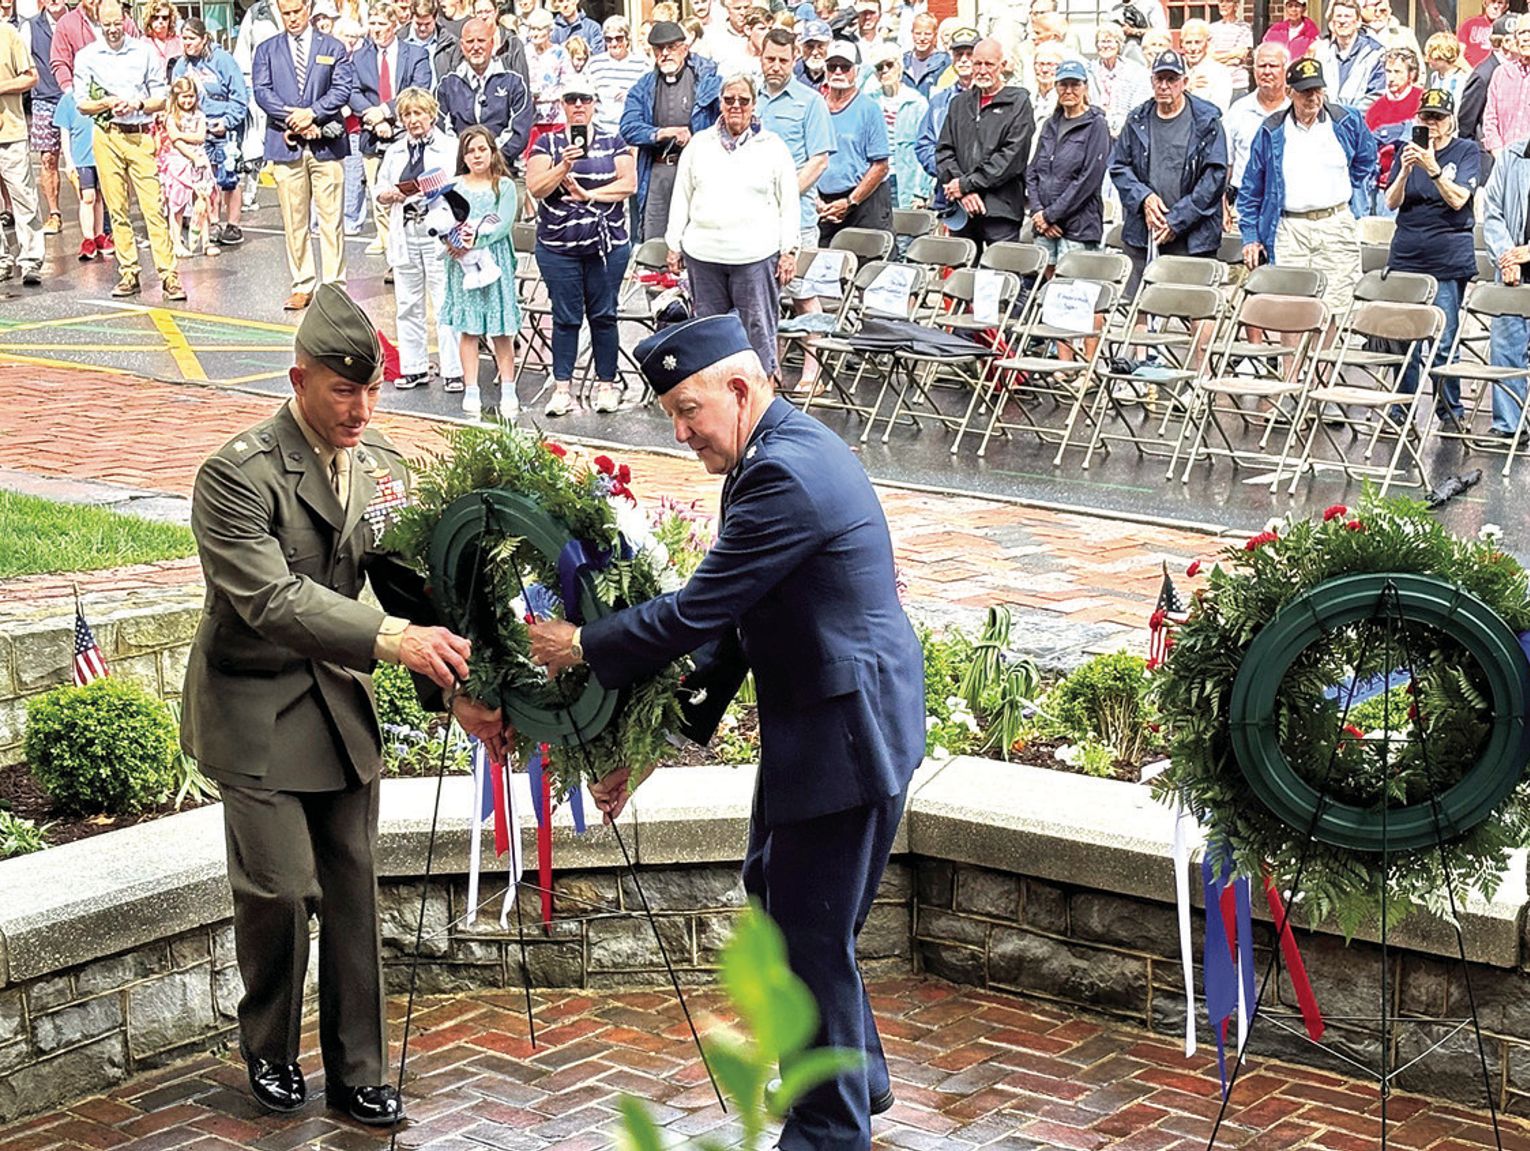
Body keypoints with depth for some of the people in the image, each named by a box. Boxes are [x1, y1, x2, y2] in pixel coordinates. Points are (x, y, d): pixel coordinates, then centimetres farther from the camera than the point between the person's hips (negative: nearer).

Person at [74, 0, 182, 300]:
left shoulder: (145, 52, 5)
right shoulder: (86, 56, 6)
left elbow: (160, 98, 7)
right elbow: (81, 103, 6)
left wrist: (138, 104, -12)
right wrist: (108, 103, -12)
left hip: (140, 136, -1)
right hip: (106, 137, 1)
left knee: (153, 206, -8)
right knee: (117, 208, 3)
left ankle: (168, 274, -9)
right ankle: (128, 273, 9)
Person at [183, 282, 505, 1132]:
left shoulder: (379, 465, 1)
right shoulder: (237, 476, -19)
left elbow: (408, 584, 3)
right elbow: (272, 599, -30)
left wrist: (457, 688, -9)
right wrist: (390, 638, -40)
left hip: (340, 703, 6)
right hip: (255, 709, -5)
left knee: (351, 890, 8)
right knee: (279, 887, -6)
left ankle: (356, 1072, 20)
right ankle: (268, 1051, 20)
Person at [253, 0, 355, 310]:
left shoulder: (333, 48, 11)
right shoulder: (267, 51, 13)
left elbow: (343, 88, 0)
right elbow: (262, 92, 2)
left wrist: (312, 113, -13)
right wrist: (294, 119, -11)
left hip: (326, 143, -1)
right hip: (286, 145, 1)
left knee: (331, 218, -2)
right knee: (294, 221, 2)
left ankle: (333, 284, 4)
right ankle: (302, 286, 8)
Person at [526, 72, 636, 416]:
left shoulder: (613, 142, 8)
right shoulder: (548, 143, 6)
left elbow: (629, 184, -2)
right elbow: (535, 188, -5)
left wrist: (589, 195, -9)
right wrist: (564, 167, -20)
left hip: (608, 244, 0)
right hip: (559, 246, 0)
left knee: (603, 315, 4)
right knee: (565, 317, 1)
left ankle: (607, 384, 13)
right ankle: (562, 389, 6)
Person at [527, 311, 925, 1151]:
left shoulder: (787, 475, -25)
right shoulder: (775, 455, 9)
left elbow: (700, 611, -23)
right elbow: (727, 624, 12)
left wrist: (583, 648, -10)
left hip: (846, 733, -11)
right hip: (811, 725, 11)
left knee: (812, 937, -1)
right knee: (772, 892, 24)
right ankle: (857, 1075, 40)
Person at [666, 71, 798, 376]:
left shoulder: (773, 146, 5)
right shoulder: (699, 144, 12)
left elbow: (789, 202, 4)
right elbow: (681, 198, 15)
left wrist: (788, 251, -2)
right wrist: (674, 244, 9)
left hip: (755, 255, -3)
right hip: (703, 253, 3)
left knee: (759, 330, -3)